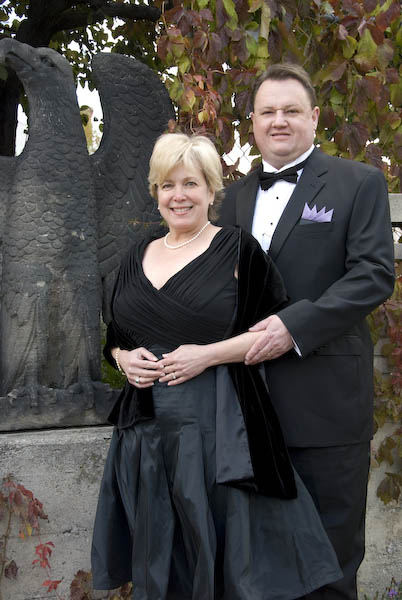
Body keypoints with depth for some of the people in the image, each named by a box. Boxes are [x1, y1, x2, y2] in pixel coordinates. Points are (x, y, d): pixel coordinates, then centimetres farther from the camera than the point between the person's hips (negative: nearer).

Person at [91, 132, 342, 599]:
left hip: (218, 428, -5)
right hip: (147, 432, 5)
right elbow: (115, 338, 19)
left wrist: (208, 354, -16)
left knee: (226, 557, 3)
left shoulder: (237, 249, -3)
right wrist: (124, 358, -3)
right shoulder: (137, 259, 12)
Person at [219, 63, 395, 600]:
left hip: (326, 396, -4)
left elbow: (374, 274, -11)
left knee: (330, 545, 8)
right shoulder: (237, 194, 14)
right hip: (251, 388, 5)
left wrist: (295, 324, -21)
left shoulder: (359, 183, -1)